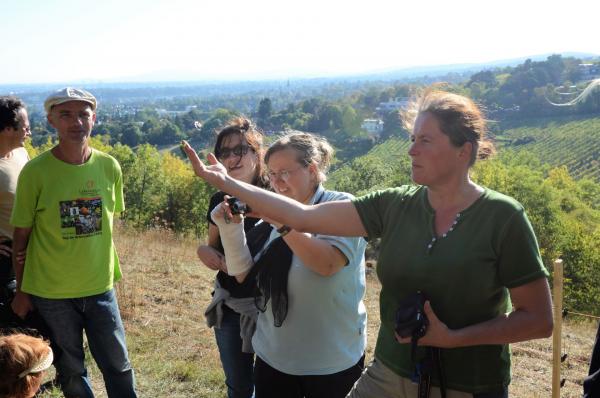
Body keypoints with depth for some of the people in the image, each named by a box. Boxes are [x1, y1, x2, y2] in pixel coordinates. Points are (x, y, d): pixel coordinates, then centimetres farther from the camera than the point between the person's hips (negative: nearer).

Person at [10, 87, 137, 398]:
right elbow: (21, 236, -4)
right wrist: (21, 291, 1)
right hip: (51, 293, -2)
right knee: (71, 372, 14)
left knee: (118, 367, 11)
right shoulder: (35, 172, -12)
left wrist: (109, 273, 11)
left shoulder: (109, 167, -4)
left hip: (100, 288, 2)